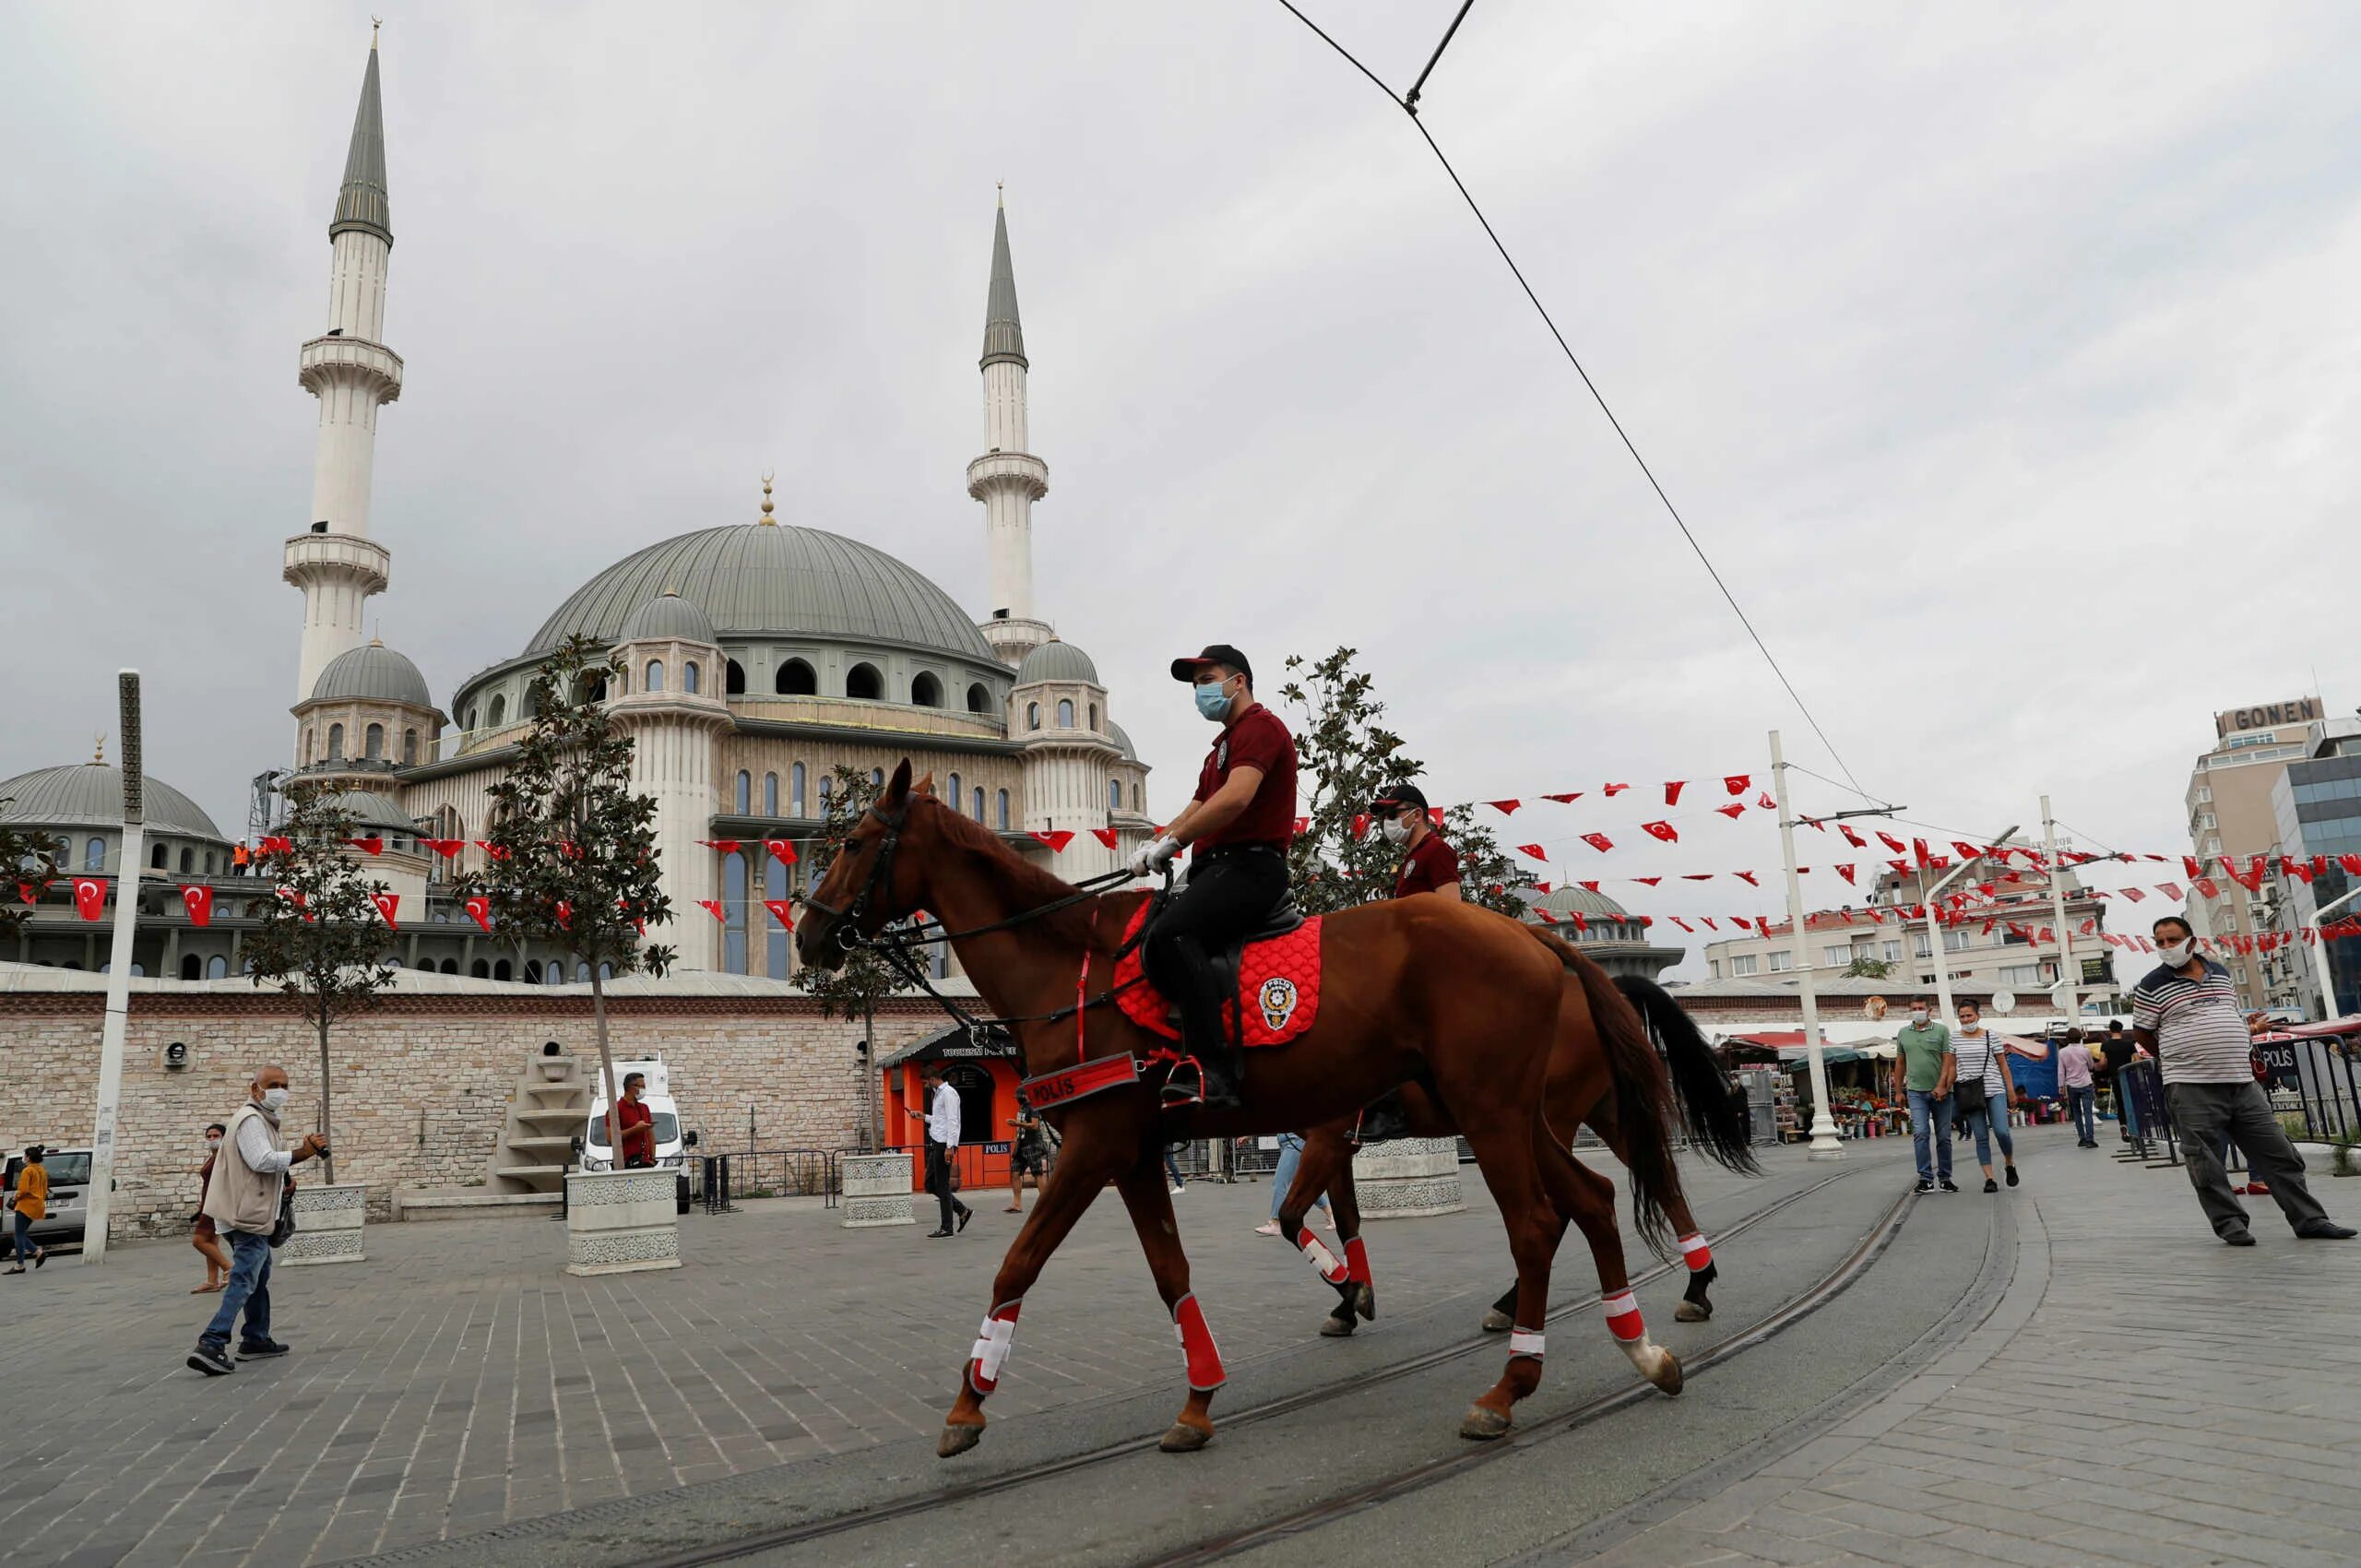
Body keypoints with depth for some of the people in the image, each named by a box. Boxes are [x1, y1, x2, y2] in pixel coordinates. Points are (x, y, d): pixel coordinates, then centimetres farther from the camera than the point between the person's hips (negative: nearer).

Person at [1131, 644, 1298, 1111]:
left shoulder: (1260, 726, -3)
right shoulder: (1225, 744, 31)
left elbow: (1235, 798, -20)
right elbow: (1195, 810, 24)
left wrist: (1170, 843, -16)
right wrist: (1153, 848, 4)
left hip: (1249, 866, -11)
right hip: (1220, 869, 11)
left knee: (1171, 933, -32)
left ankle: (1214, 1070, -37)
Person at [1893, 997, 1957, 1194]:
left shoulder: (1941, 1031, 1)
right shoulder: (1903, 1033, 10)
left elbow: (1948, 1061, -5)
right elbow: (1900, 1063, 15)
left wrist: (1942, 1086, -16)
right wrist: (1898, 1090, 13)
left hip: (1940, 1092, -1)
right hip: (1916, 1091, 1)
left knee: (1944, 1137, 6)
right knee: (1920, 1133, -11)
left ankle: (1945, 1178, 17)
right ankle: (1926, 1178, -10)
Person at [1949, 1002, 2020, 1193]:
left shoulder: (1991, 1036, 2)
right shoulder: (1954, 1037, 6)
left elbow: (2003, 1064, 5)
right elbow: (1953, 1067, 10)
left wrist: (2011, 1090, 2)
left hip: (1994, 1090, -1)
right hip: (1969, 1093, 1)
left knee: (2001, 1132, -10)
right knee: (1981, 1137, 0)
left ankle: (2010, 1164, 19)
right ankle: (1989, 1179, 4)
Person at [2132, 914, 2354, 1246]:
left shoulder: (2221, 973, 12)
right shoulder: (2152, 986, -5)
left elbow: (2231, 1017, 25)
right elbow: (2141, 1032, 2)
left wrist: (2239, 1057, 17)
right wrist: (2175, 1059, 7)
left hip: (2242, 1082, 5)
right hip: (2192, 1089, -5)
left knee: (2277, 1152, 8)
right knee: (2206, 1163, -2)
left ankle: (2310, 1220, 17)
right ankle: (2229, 1222, 9)